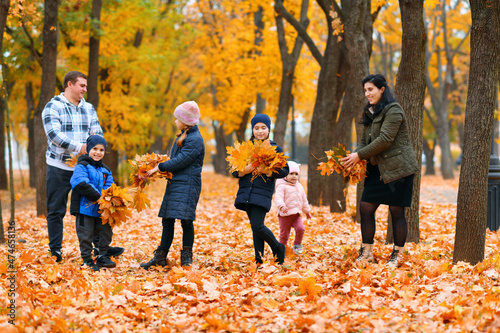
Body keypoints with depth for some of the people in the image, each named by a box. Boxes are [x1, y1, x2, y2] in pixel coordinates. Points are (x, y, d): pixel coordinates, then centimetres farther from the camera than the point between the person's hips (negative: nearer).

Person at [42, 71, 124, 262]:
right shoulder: (53, 107, -3)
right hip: (59, 167, -4)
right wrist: (78, 147, -24)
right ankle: (55, 250, 10)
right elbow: (54, 134, -16)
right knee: (56, 210, 3)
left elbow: (98, 132, 9)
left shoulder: (88, 108, 14)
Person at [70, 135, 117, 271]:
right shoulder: (82, 167, -8)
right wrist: (98, 197, -22)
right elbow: (82, 185, -20)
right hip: (85, 208, -6)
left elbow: (108, 186, 9)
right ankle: (87, 260, 11)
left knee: (106, 231, 11)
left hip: (101, 210, 6)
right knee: (86, 235, 0)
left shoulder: (105, 170, 14)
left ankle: (102, 257, 26)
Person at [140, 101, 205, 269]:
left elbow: (180, 161, -18)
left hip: (187, 185, -10)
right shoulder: (182, 137, 18)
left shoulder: (195, 140, -12)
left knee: (185, 220, -9)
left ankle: (186, 258, -1)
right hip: (174, 183, 10)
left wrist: (159, 167, -11)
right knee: (167, 220, 9)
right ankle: (160, 257, 14)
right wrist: (161, 168, 7)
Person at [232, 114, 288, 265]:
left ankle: (278, 248, 9)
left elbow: (285, 170, 0)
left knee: (257, 226, -14)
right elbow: (234, 170, 12)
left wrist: (269, 172, -16)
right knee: (255, 227, 6)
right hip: (246, 191, 4)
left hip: (263, 192, -4)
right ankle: (259, 259, 11)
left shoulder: (275, 149, 3)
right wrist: (243, 171, -11)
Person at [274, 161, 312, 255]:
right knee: (284, 234, -1)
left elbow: (304, 200, 26)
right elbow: (278, 197, -22)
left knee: (300, 228, -16)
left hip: (296, 214, 5)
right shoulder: (282, 186, -7)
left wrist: (307, 211, 30)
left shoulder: (299, 187, 14)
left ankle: (297, 245, 7)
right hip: (284, 215, -5)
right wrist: (281, 206, -40)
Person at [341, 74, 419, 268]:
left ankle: (397, 255, 8)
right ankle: (366, 252, 12)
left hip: (398, 168, -8)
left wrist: (360, 155, -18)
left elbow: (384, 140, -21)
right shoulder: (369, 113, 15)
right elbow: (366, 141, 15)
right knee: (366, 207, 2)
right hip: (377, 169, 8)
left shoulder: (393, 111, -13)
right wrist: (354, 156, -4)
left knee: (396, 211, -2)